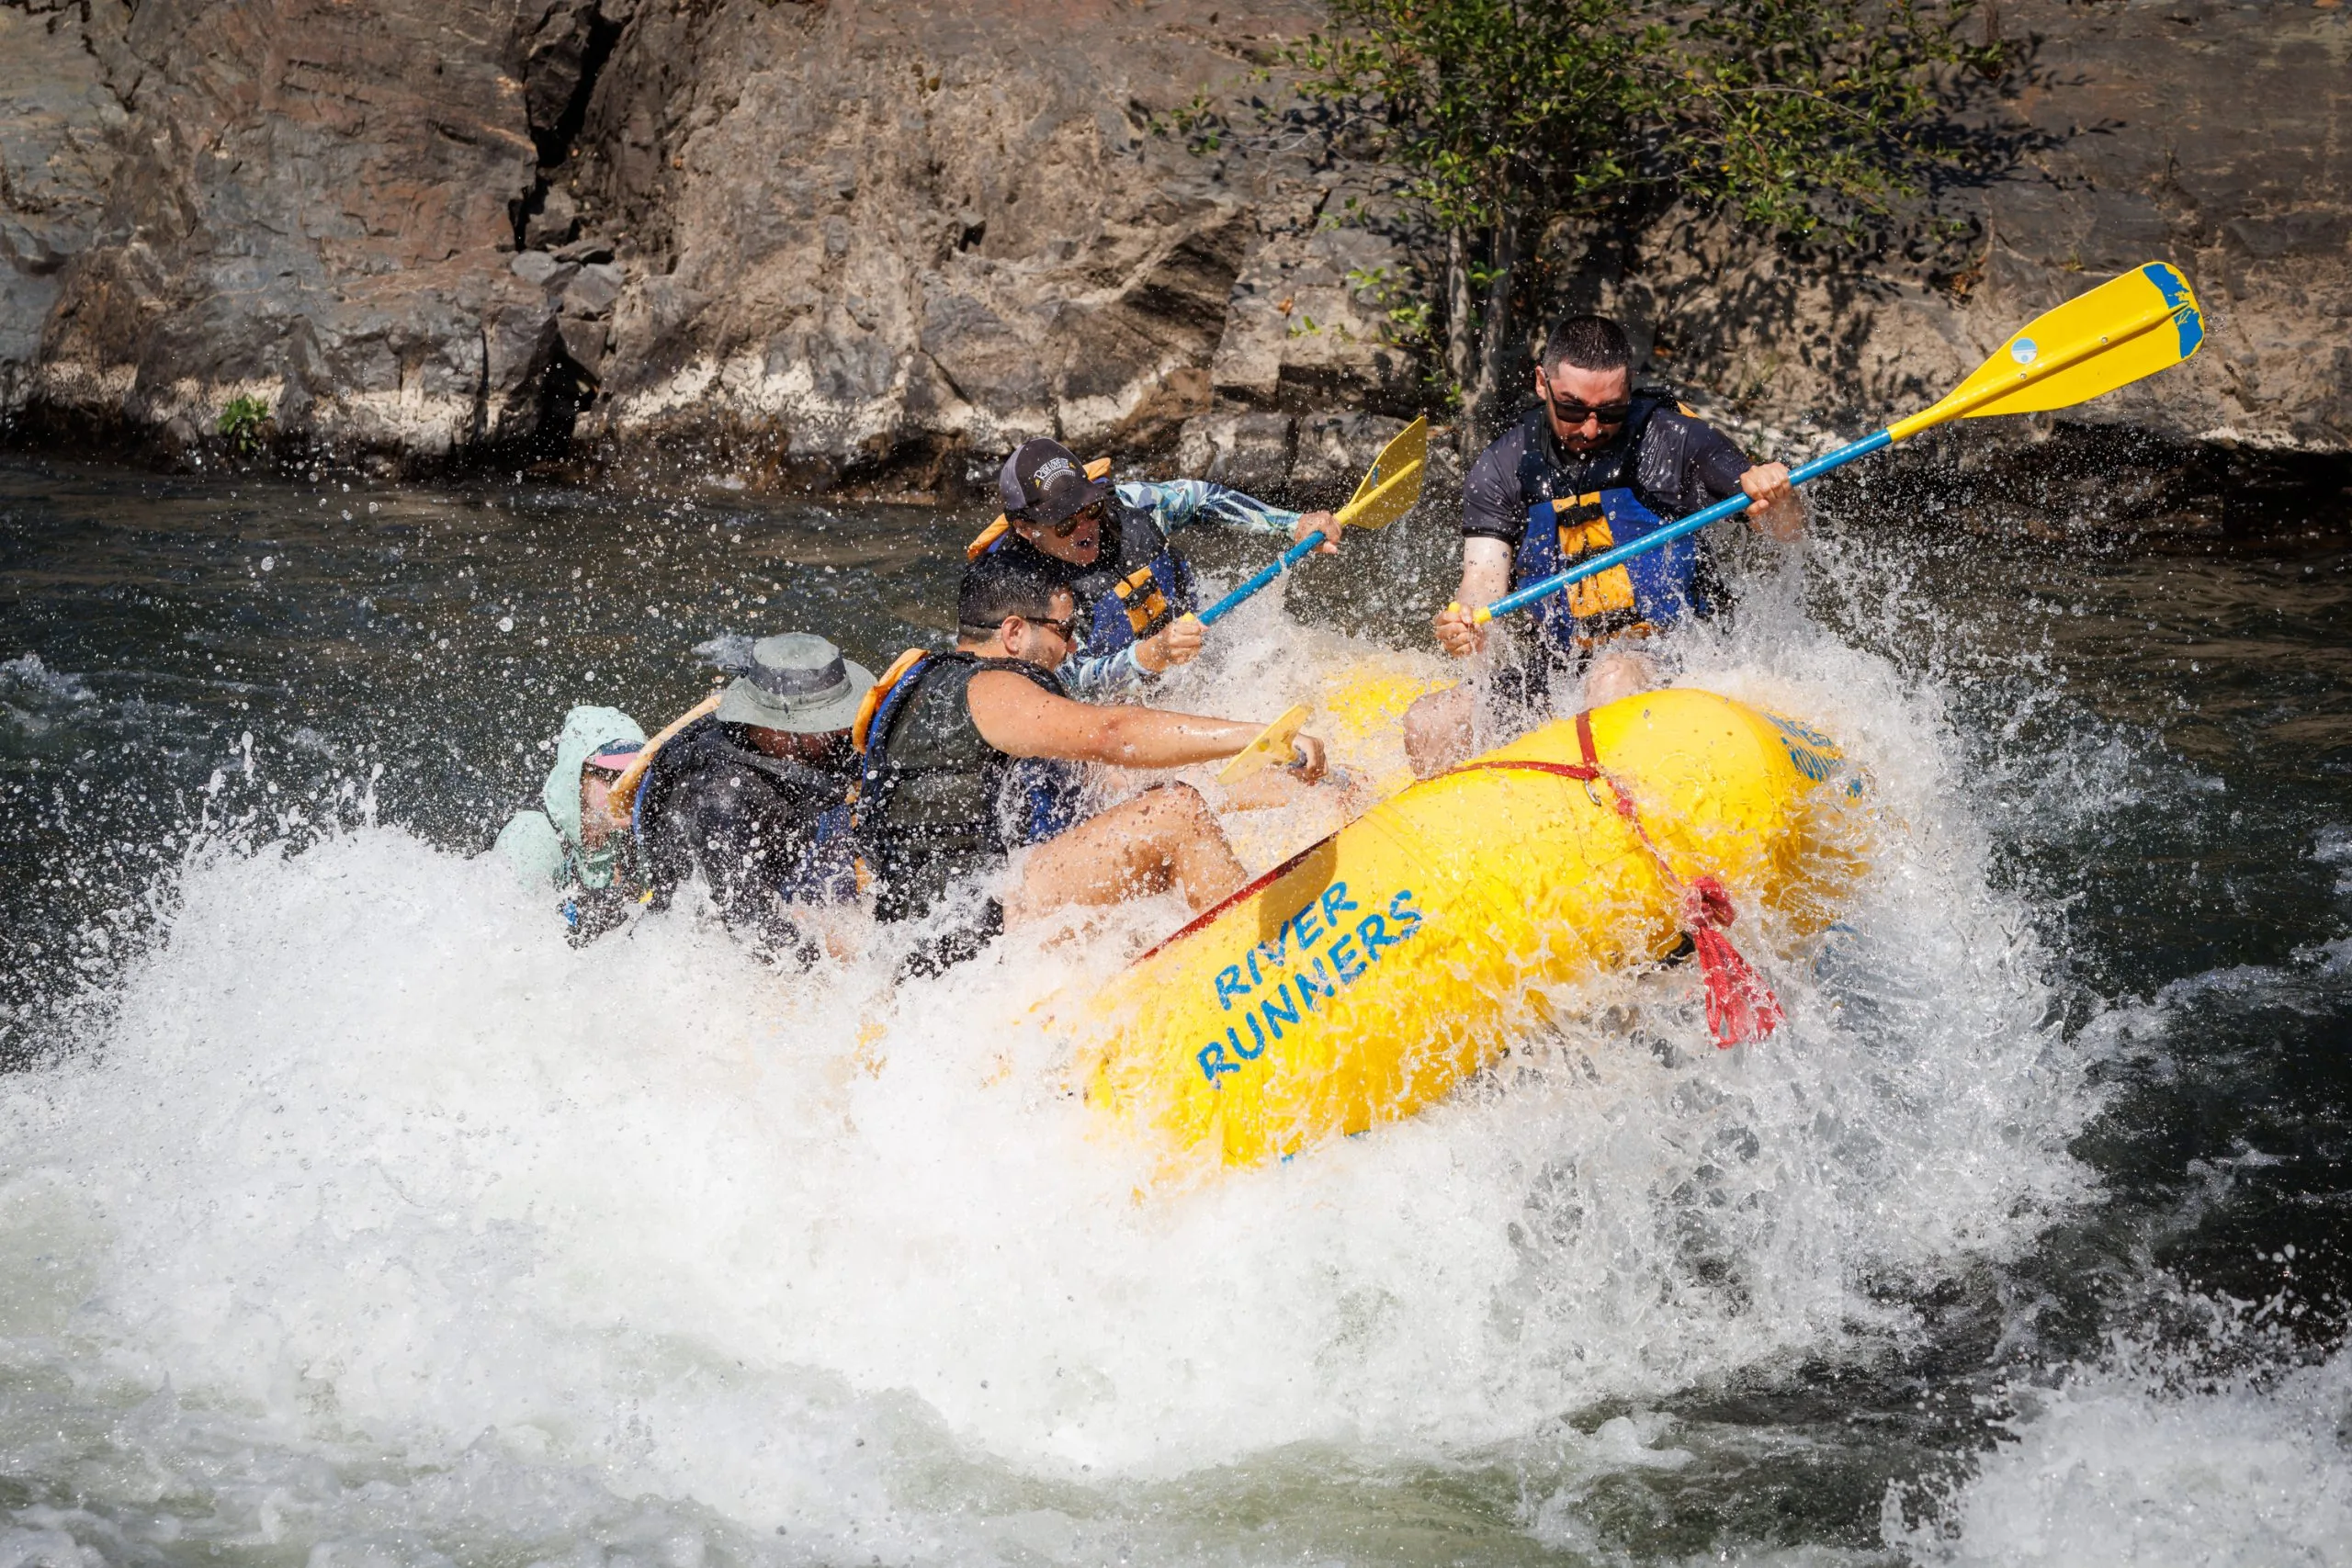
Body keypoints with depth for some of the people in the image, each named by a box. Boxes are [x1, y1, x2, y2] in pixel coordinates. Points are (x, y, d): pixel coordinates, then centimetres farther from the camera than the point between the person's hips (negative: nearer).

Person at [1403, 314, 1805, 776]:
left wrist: (1776, 502, -30)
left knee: (1615, 676, -38)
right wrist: (1467, 622, -33)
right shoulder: (1500, 470, 2)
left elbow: (1787, 529, -5)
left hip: (1672, 652, -3)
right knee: (1428, 725, -16)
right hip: (1553, 662, 3)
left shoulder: (1672, 438, -4)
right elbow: (1485, 573, -9)